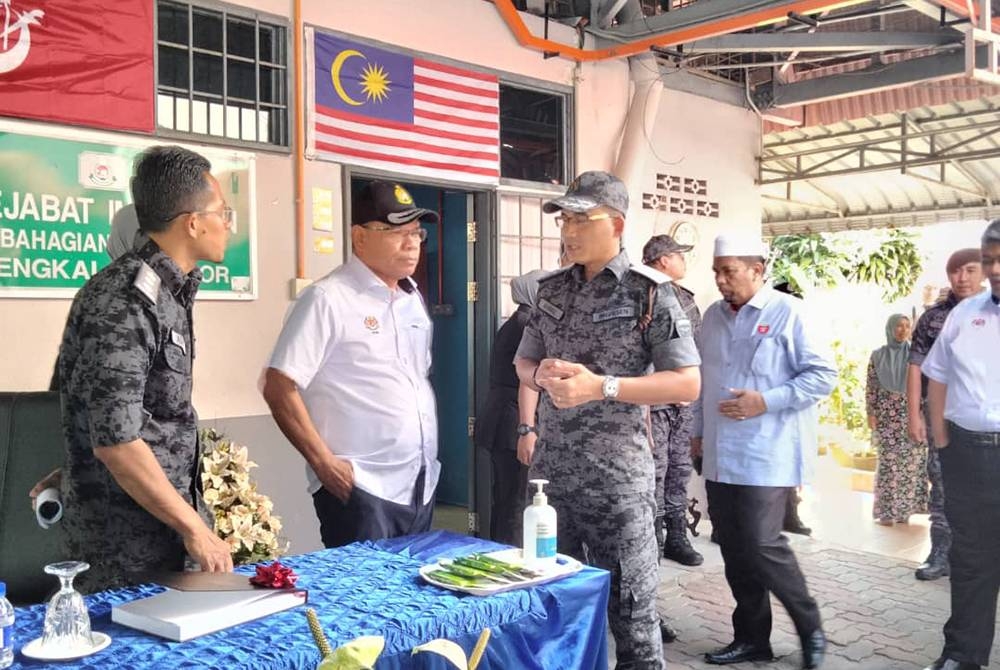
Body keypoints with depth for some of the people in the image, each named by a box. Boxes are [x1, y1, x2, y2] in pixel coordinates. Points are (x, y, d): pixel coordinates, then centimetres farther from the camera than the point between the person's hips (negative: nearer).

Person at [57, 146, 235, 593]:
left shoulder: (169, 290, 7)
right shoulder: (123, 303, -22)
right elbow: (115, 441, -26)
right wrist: (194, 528, -20)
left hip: (165, 523, 9)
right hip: (123, 539, -9)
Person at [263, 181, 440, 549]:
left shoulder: (412, 298, 12)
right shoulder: (328, 299, -11)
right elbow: (279, 389, -15)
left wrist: (430, 450, 14)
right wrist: (324, 462, -16)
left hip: (421, 486, 7)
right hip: (360, 490, -7)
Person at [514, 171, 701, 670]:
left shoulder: (648, 292, -8)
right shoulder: (552, 289, 9)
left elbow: (687, 384, -11)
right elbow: (523, 363, 17)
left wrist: (601, 386, -21)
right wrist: (542, 375, -8)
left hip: (615, 475, -5)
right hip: (550, 469, 5)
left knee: (629, 604, 5)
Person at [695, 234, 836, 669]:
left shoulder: (787, 312, -9)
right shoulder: (712, 316, 11)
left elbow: (823, 375, -12)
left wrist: (766, 402, -19)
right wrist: (699, 430, 18)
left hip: (767, 456, -6)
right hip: (720, 455, 7)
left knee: (760, 545, -8)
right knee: (733, 548, 9)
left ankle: (810, 629, 15)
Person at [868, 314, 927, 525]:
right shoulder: (878, 355, 4)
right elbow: (871, 386, 3)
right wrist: (870, 413, -4)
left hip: (910, 414, 2)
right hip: (886, 414, -1)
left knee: (911, 459, -2)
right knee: (888, 461, -4)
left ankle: (904, 509, 7)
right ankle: (886, 511, 2)